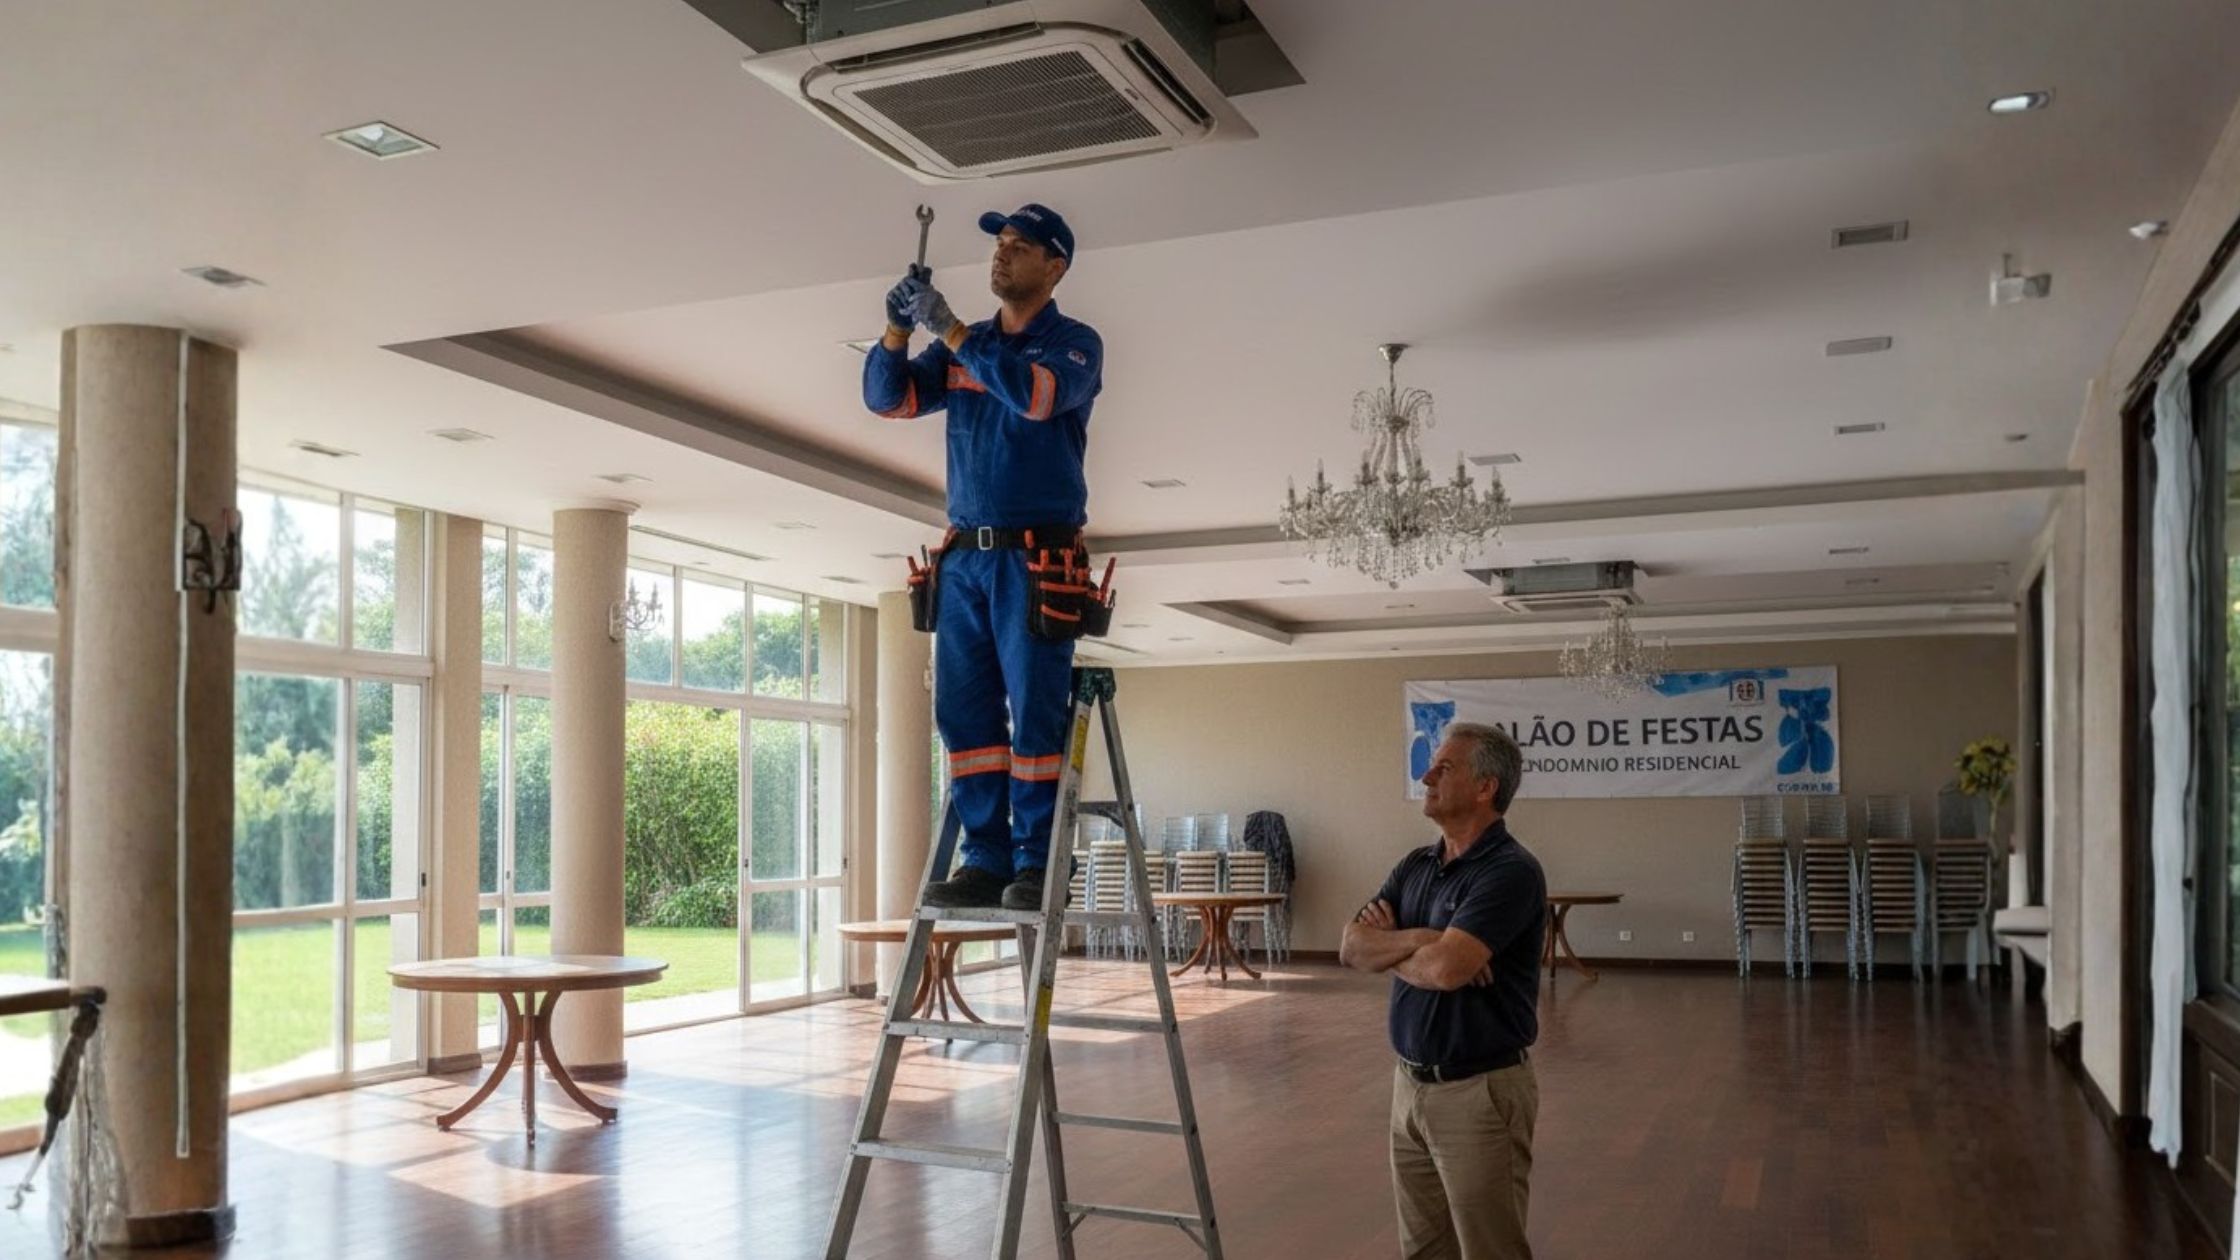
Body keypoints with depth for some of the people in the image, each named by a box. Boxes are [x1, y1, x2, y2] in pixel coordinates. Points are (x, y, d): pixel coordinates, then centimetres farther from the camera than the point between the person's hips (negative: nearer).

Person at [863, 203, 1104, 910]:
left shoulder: (1074, 343, 1)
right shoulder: (960, 348, 17)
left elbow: (1036, 392, -20)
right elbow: (887, 398, 9)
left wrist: (949, 328, -18)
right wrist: (898, 329, -9)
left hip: (1035, 558, -5)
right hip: (964, 557, 5)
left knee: (1034, 713, -6)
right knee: (964, 713, 2)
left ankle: (1035, 865, -1)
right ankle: (986, 860, 7)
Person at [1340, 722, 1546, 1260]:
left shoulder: (1511, 871, -18)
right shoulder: (1415, 865, 8)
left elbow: (1444, 968, -30)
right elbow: (1351, 945, -2)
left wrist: (1386, 947, -9)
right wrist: (1418, 938, -19)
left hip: (1480, 1092, -8)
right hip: (1410, 1083, 8)